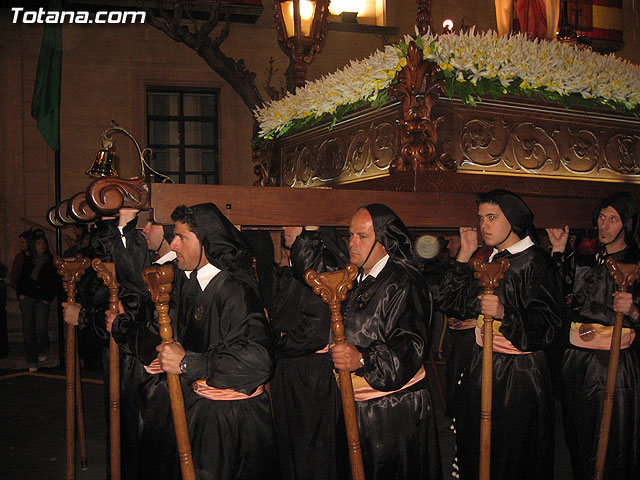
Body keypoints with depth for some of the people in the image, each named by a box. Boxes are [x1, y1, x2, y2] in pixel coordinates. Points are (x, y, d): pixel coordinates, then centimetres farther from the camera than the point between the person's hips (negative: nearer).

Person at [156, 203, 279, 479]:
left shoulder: (234, 291, -22)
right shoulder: (190, 283, 6)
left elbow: (257, 360, -33)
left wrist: (186, 363, -28)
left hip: (233, 418, -8)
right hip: (197, 407, 8)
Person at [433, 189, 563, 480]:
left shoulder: (534, 262, -10)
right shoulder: (489, 261, 11)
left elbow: (548, 324, -16)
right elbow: (454, 304, 7)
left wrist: (505, 313, -32)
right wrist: (466, 254, 4)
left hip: (519, 371, -6)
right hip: (482, 367, 7)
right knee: (477, 451, 14)